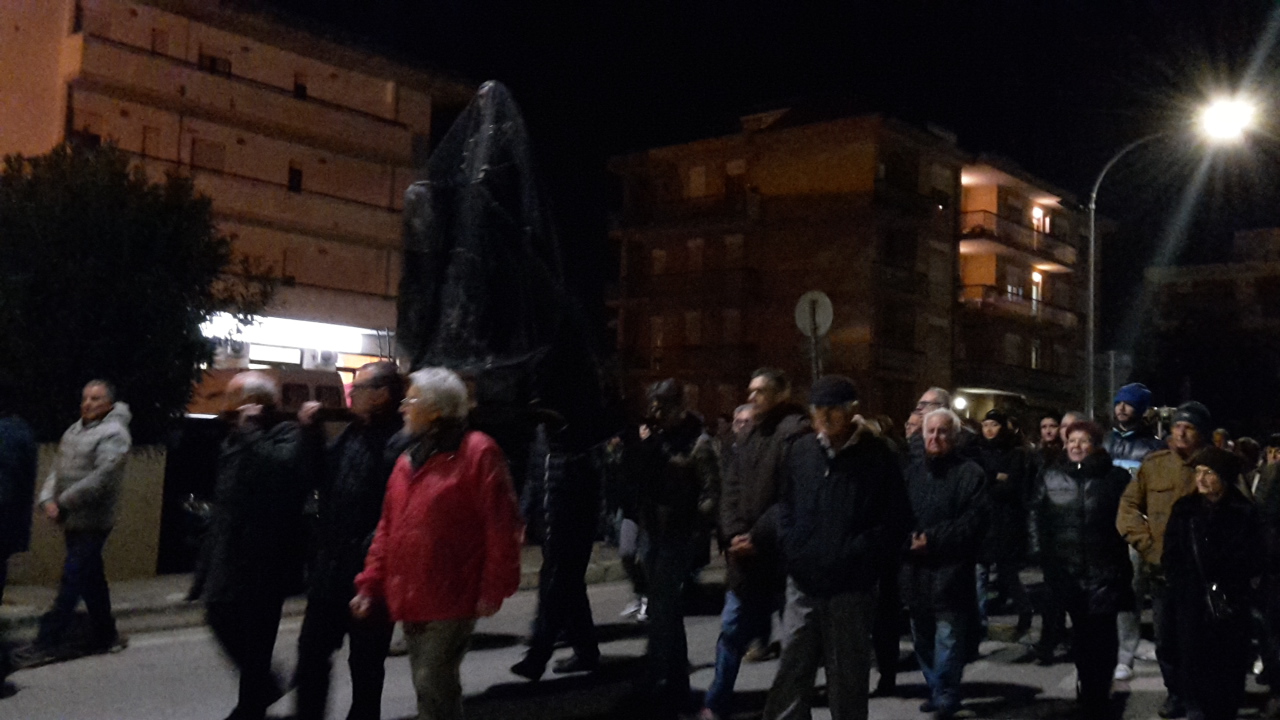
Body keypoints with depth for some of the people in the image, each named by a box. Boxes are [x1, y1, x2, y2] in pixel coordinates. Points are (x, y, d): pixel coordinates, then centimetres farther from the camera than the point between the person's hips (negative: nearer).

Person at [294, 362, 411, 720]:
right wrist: (311, 433, 10)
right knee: (312, 650, 17)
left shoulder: (400, 443, -19)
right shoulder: (351, 435, 9)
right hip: (331, 569, 8)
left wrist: (369, 561, -24)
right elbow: (323, 479, 20)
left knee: (365, 662, 10)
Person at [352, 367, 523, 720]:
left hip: (452, 599, -7)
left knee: (433, 684, -8)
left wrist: (494, 589, -14)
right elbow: (387, 530, 16)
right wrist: (371, 585, 11)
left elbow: (502, 526, -13)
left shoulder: (476, 452, -10)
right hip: (412, 600, 8)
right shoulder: (408, 460, 13)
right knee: (430, 685, 15)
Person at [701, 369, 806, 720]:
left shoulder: (795, 432, -11)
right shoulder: (750, 435, 14)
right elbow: (731, 487, 10)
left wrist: (759, 537, -17)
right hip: (746, 552, 7)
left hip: (780, 551, -7)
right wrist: (735, 533, -4)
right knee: (732, 629, 11)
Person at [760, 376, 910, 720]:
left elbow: (894, 523, -6)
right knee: (791, 674, 8)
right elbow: (784, 506, 14)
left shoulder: (878, 457, -5)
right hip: (803, 583, 3)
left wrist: (850, 557, -14)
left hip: (851, 588, -3)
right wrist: (793, 551, -1)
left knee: (847, 679, 9)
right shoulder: (800, 450, 5)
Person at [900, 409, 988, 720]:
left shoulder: (970, 473, -2)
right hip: (915, 568, 5)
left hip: (951, 570, -5)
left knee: (948, 639, -5)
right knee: (922, 639, 15)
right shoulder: (911, 471, 13)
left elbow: (974, 520, -10)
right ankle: (937, 691, 29)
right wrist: (907, 539, -9)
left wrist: (933, 539, -15)